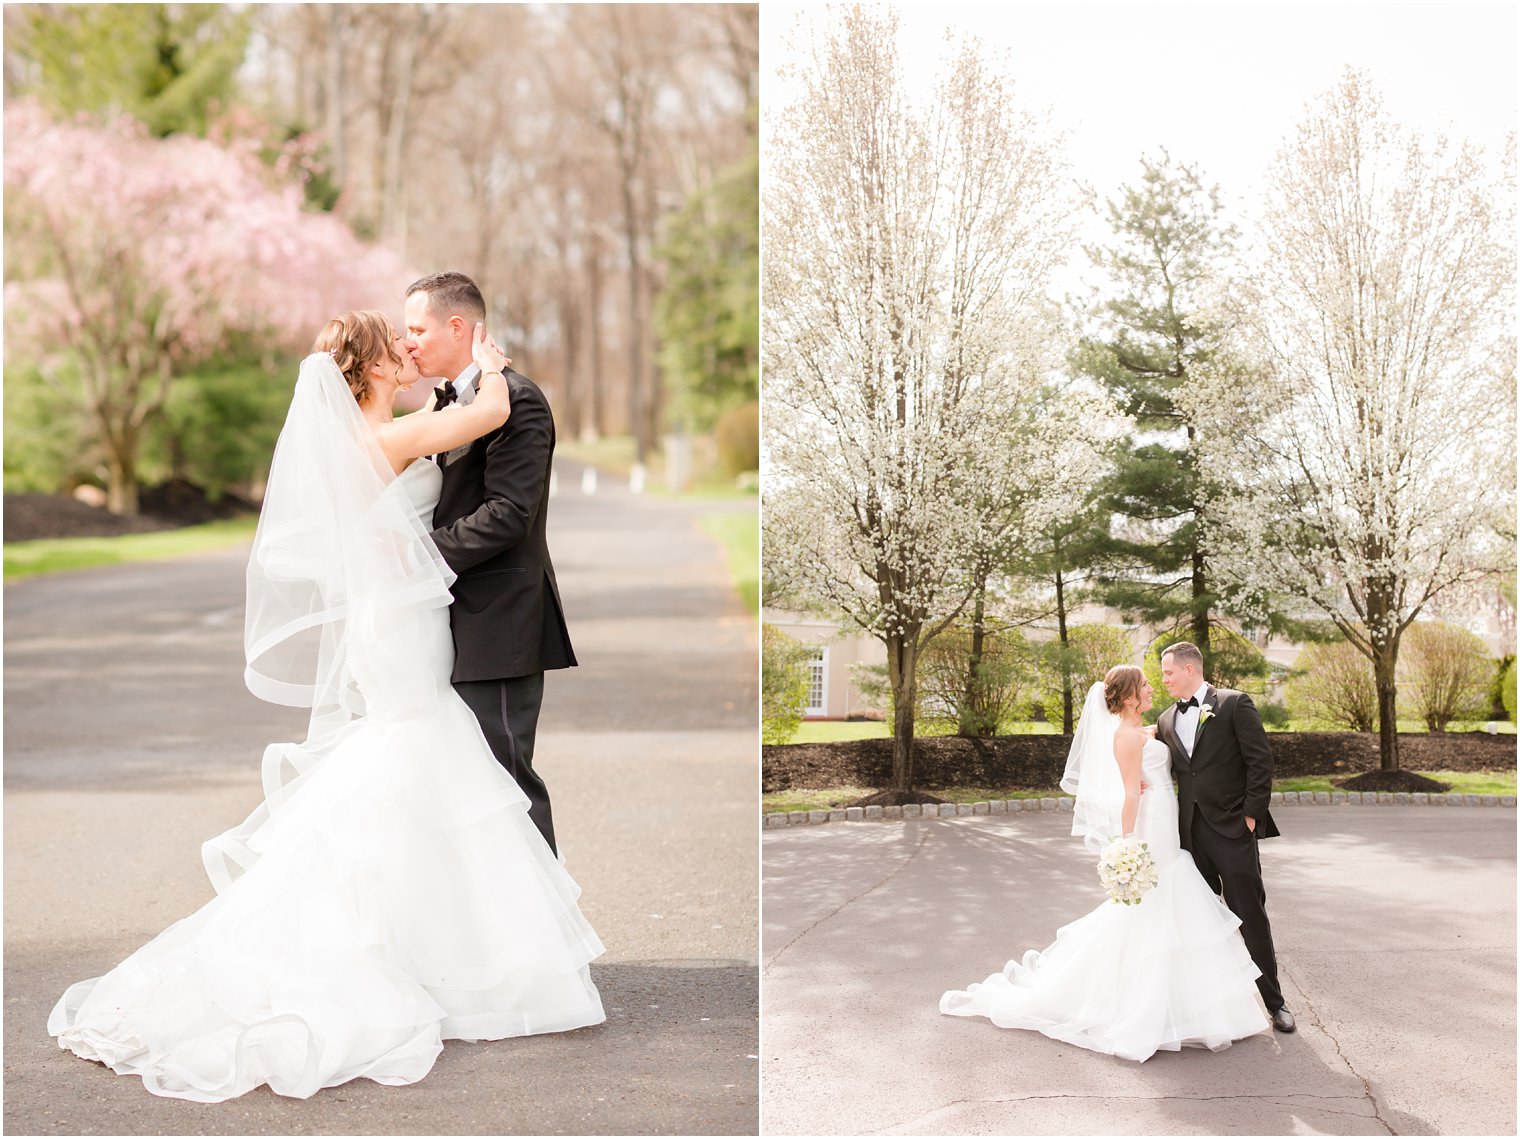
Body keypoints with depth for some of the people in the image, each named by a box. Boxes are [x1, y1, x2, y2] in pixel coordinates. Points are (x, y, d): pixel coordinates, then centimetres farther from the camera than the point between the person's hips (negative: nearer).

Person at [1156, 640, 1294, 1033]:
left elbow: (1260, 760, -8)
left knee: (1251, 917, -2)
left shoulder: (1234, 704, -3)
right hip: (1190, 834, 5)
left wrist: (1252, 814, -11)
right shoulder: (1166, 721, 14)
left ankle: (1274, 1001, 8)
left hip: (1232, 828, -5)